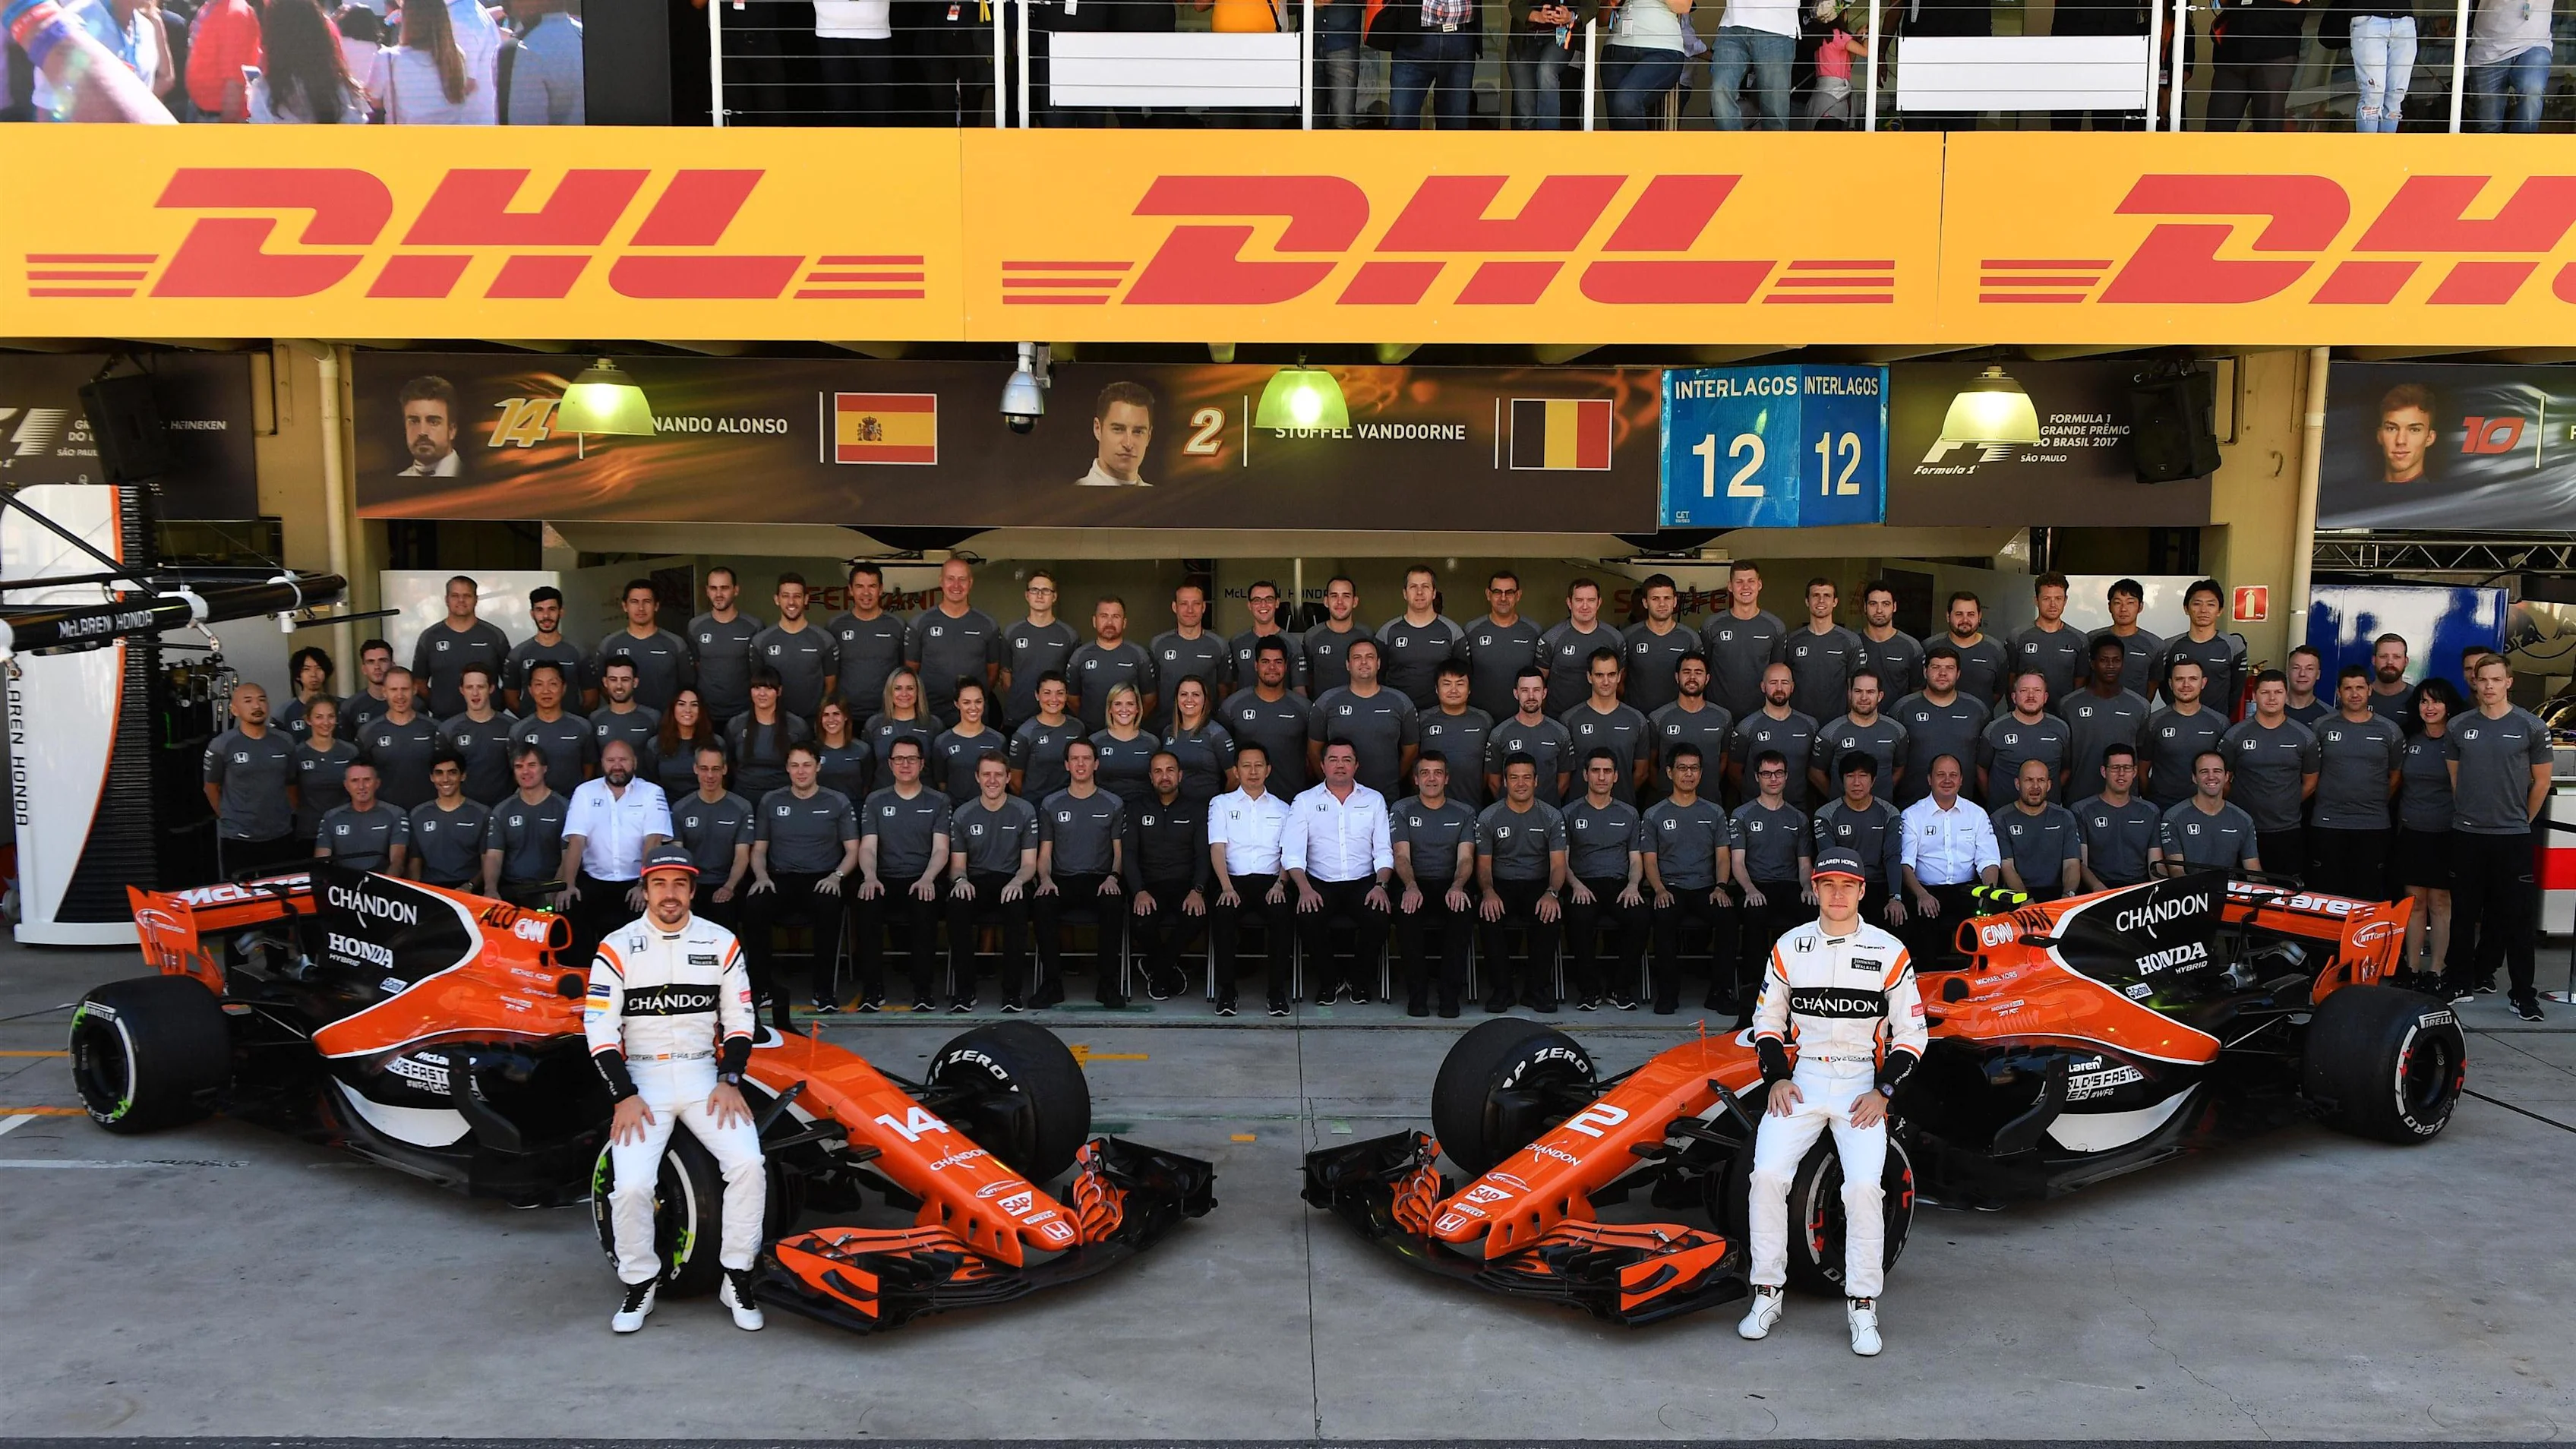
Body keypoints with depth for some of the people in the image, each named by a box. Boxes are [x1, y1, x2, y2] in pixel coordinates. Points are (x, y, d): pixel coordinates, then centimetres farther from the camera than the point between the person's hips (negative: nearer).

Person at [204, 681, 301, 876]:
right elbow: (211, 787, 5)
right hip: (238, 839, -3)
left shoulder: (285, 743, 4)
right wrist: (230, 818, 10)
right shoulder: (221, 746, -7)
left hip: (282, 837, 3)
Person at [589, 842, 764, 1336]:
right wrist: (624, 1096, -11)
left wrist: (729, 1081, -5)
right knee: (630, 1186, -20)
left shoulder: (721, 943, 4)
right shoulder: (617, 947, -1)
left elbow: (740, 1019, 7)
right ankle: (639, 1284, 6)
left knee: (748, 1163, -21)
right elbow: (599, 1028, -3)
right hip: (641, 1078, -1)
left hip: (706, 1075, 1)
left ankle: (738, 1280, -4)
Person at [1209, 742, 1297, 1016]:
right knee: (1223, 914, -33)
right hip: (1233, 880, -1)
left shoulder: (1281, 809, 19)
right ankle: (1226, 990, -22)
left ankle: (1278, 991, -23)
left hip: (1270, 881, 1)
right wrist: (1227, 887, -15)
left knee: (1282, 915, -32)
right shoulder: (1221, 804, 15)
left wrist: (1280, 884, -11)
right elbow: (1217, 849, 1)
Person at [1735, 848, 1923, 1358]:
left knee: (1864, 1187, -21)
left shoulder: (1889, 952, 1)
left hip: (1864, 1085, -1)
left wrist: (1882, 1091, -7)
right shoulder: (1789, 947, 6)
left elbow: (1912, 1034, 4)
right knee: (1767, 1174, -18)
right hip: (1801, 1079, 2)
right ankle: (1767, 1295, -3)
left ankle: (1862, 1307, -5)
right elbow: (1768, 1020, 13)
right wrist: (1776, 1078, -1)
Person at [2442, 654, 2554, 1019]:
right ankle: (2461, 982, 17)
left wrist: (2522, 821, 8)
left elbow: (2541, 781, 6)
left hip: (2513, 837, -2)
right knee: (2464, 914, 8)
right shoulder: (2459, 726, 4)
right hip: (2466, 835, 2)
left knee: (2516, 917, 0)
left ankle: (2522, 992, 6)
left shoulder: (2531, 726, -1)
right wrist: (2467, 813, 10)